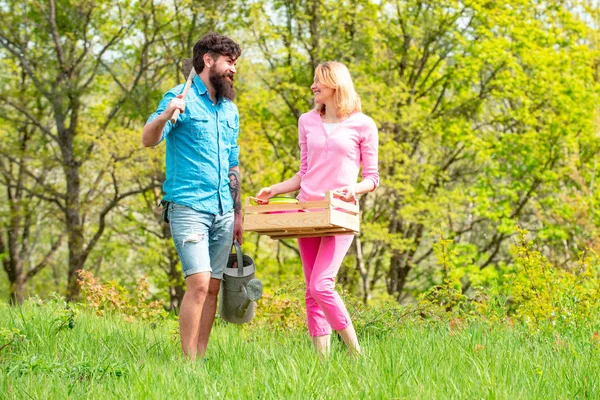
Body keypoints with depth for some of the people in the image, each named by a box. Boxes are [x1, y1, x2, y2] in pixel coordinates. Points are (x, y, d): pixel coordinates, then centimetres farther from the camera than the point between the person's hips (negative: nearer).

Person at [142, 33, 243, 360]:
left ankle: (201, 359, 8)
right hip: (188, 207, -6)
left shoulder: (230, 110, 18)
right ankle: (189, 362, -12)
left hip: (223, 212, 7)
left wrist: (238, 213, 19)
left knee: (212, 288, 4)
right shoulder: (181, 98, -2)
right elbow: (148, 140, -15)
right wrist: (165, 116, -35)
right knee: (199, 283, -16)